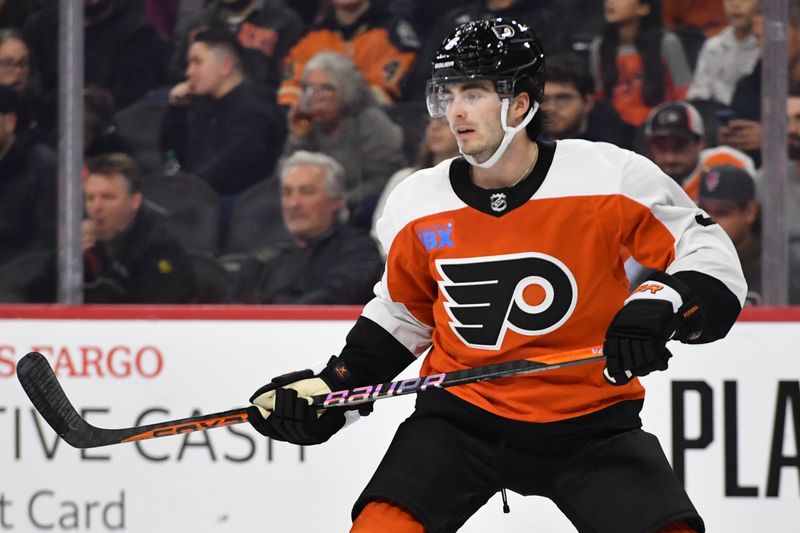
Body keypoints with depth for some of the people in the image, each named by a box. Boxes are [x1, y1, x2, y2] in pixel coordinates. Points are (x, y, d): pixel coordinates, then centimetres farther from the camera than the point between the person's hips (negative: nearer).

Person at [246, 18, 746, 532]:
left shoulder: (611, 177, -13)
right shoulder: (419, 204, -2)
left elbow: (712, 260, -7)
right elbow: (401, 315, 15)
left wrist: (659, 307, -26)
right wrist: (331, 388, 5)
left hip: (590, 420, -2)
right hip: (462, 414, 2)